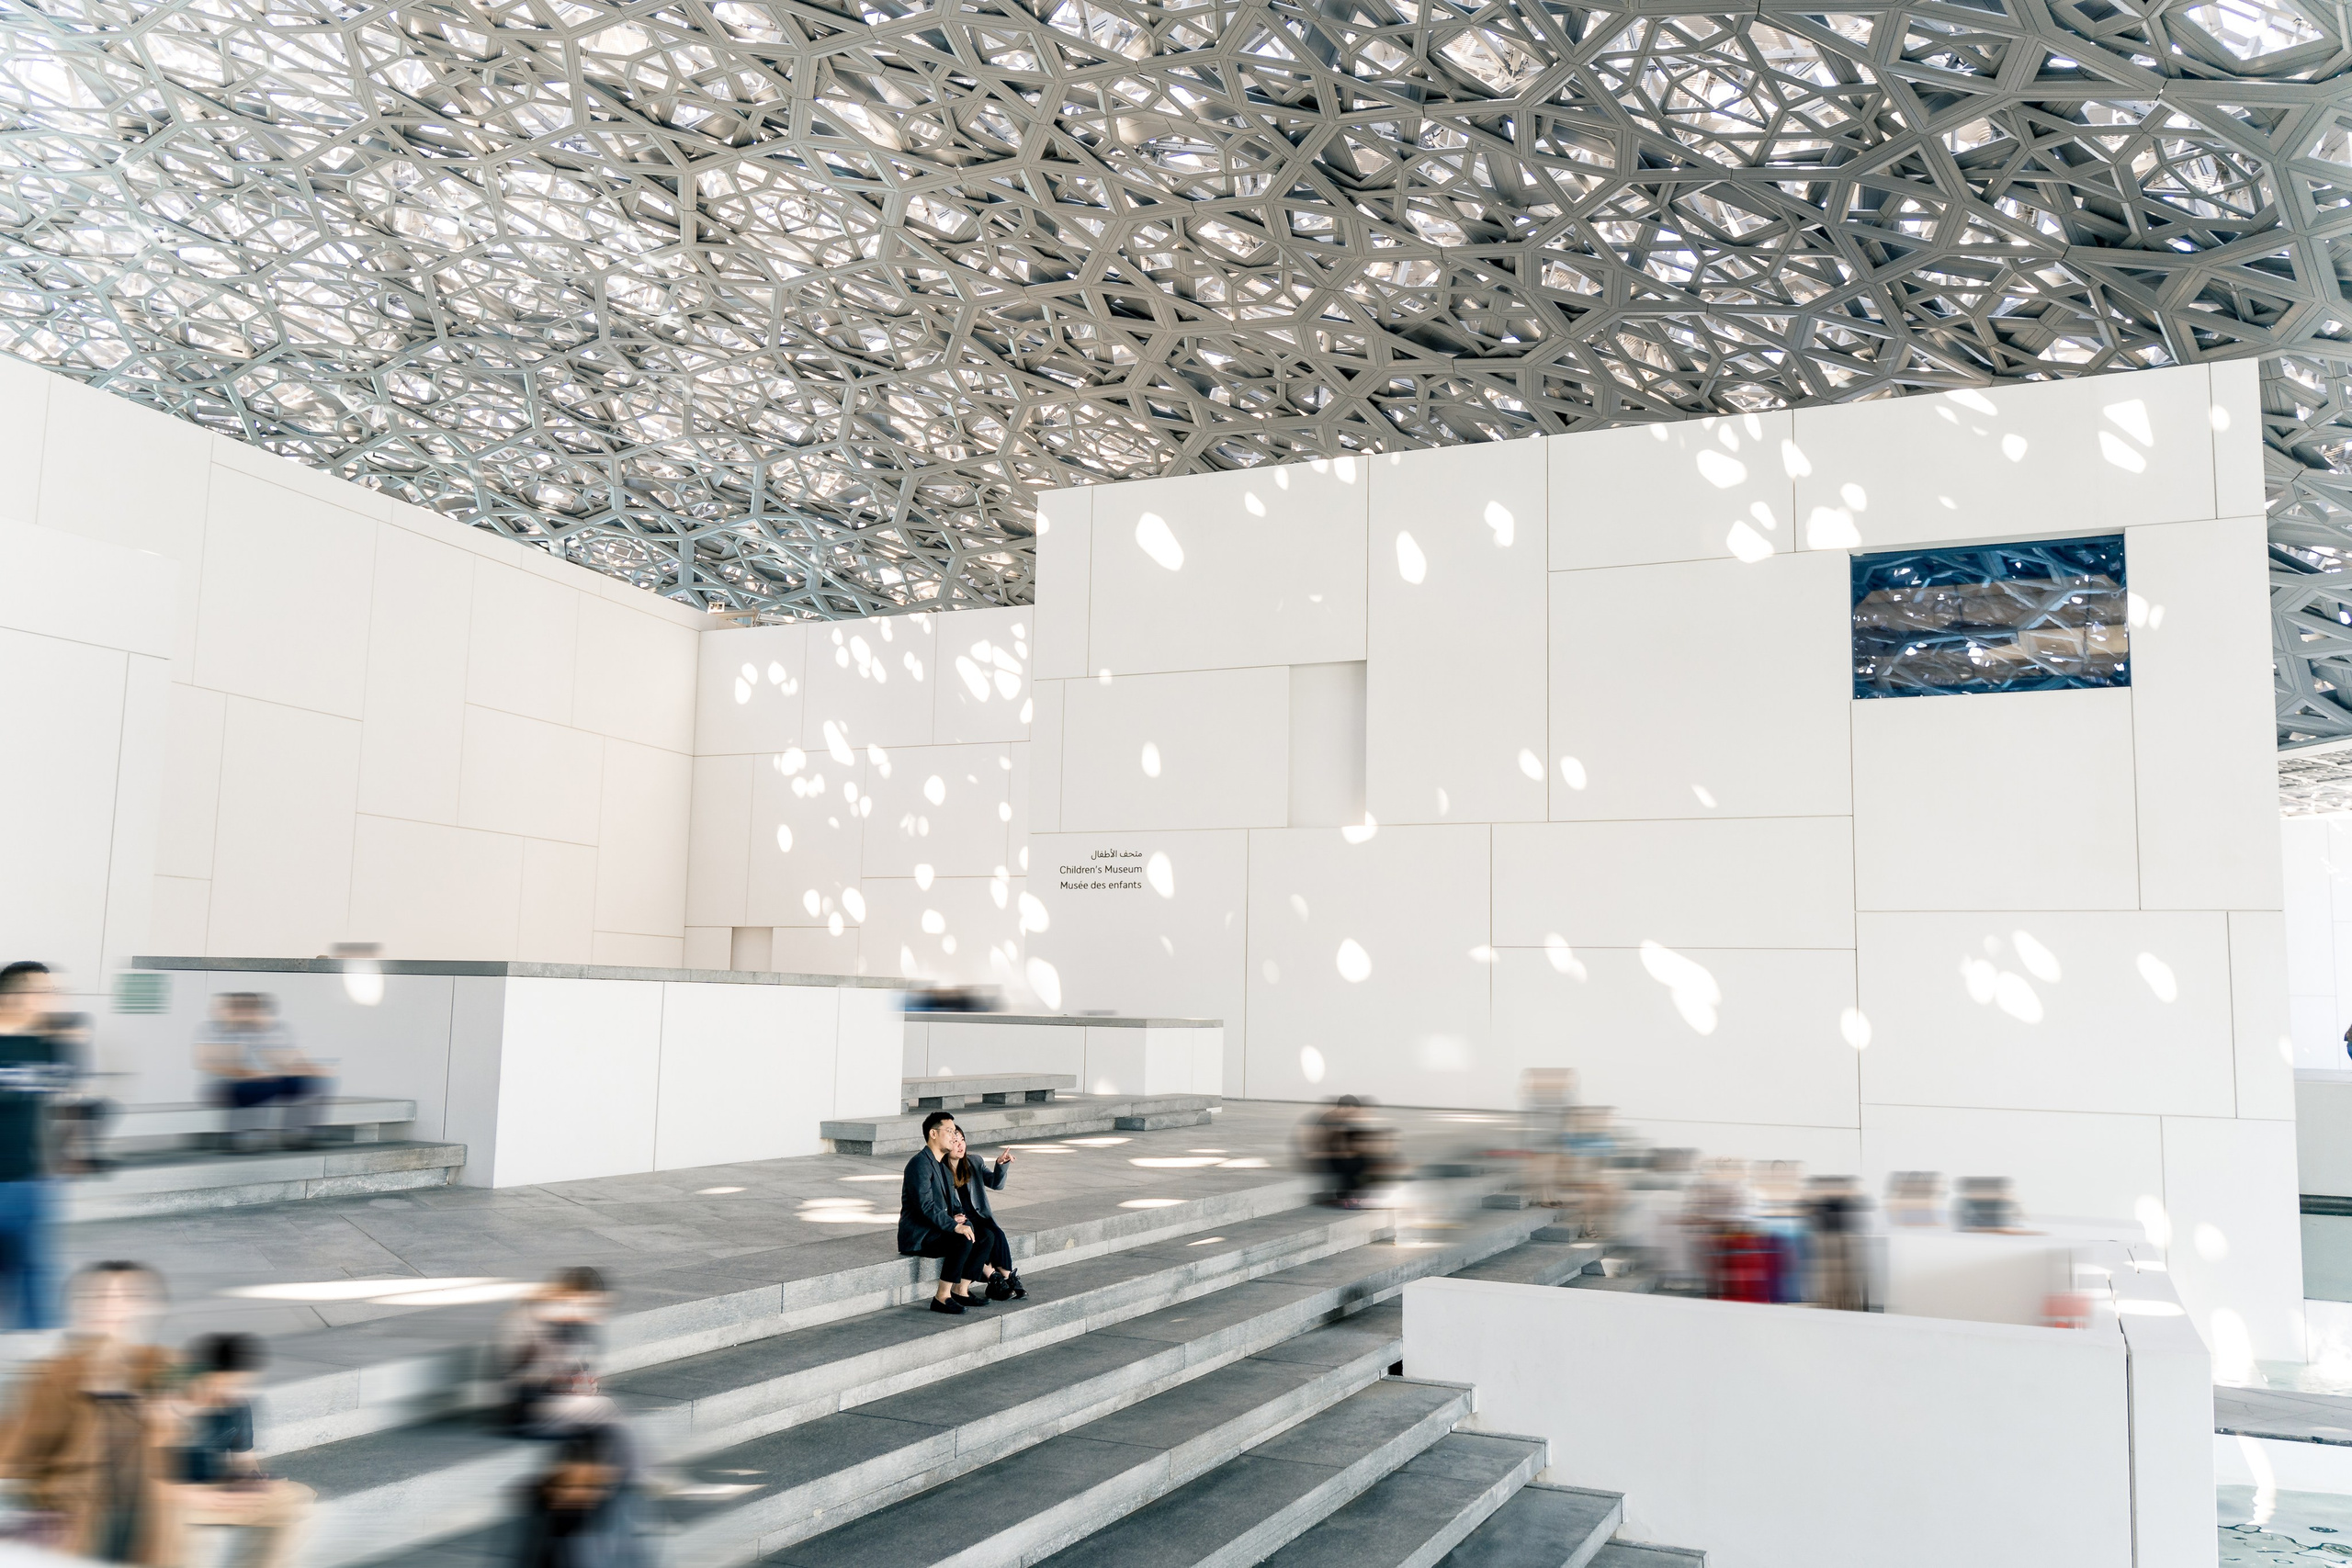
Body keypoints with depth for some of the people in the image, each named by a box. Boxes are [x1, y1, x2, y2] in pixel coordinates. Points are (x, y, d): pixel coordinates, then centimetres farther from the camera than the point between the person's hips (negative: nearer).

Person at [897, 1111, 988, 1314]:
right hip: (917, 1236, -9)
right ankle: (942, 1297, -23)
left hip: (938, 1229, 9)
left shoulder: (944, 1164, 16)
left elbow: (951, 1200, 21)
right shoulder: (920, 1163, -15)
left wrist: (958, 1215, -1)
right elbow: (926, 1206, -25)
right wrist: (954, 1225, -29)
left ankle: (961, 1290, 0)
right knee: (963, 1240, -30)